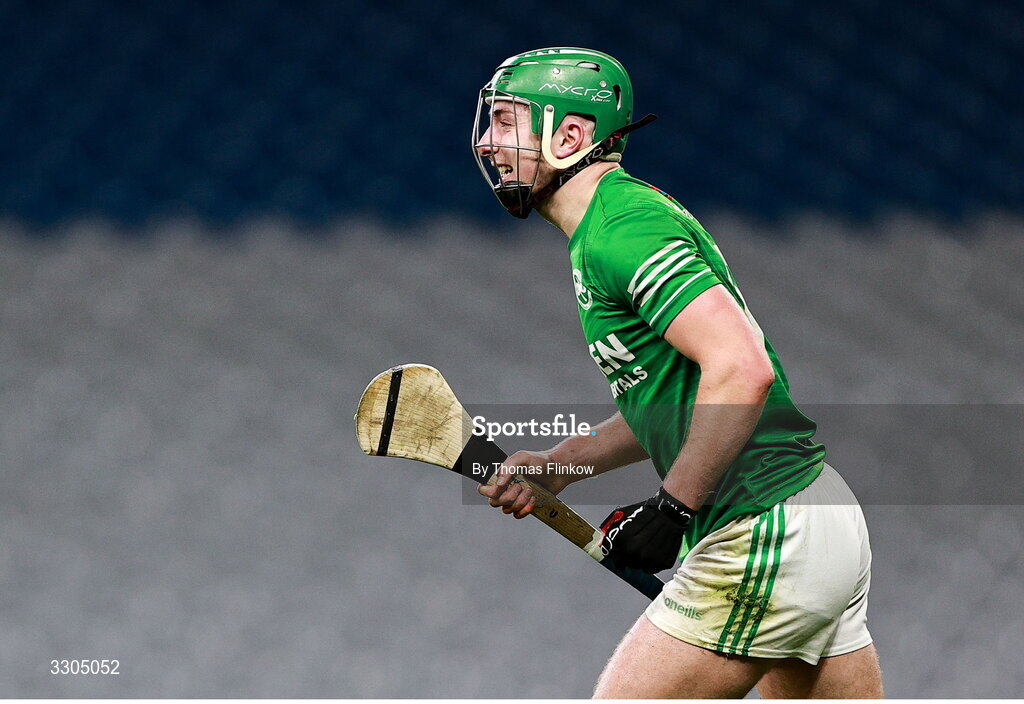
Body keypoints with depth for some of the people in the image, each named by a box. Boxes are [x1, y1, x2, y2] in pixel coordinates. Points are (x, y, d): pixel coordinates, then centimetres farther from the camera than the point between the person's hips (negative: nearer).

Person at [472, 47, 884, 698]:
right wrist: (557, 467, 15)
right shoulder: (624, 217, 17)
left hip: (762, 539, -10)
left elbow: (742, 369, -25)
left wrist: (674, 507, -19)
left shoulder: (619, 231, -15)